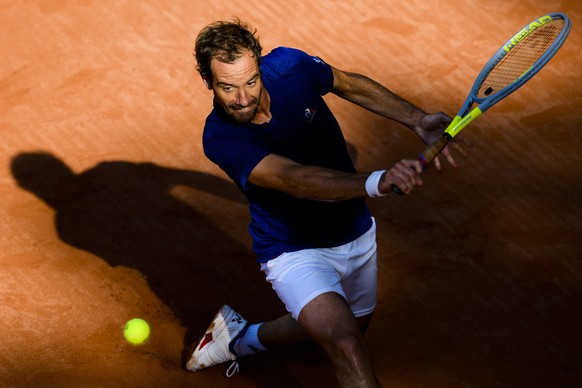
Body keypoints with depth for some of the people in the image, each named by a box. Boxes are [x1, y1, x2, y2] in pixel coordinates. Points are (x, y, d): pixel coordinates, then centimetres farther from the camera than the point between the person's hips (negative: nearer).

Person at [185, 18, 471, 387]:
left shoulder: (288, 65, -17)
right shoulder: (220, 139, -29)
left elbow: (352, 85, 3)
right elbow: (295, 179, -43)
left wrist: (419, 120, -9)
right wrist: (376, 183, -59)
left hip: (357, 232, 6)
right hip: (295, 252, -6)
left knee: (343, 333, 26)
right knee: (347, 347, -29)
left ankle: (242, 337, 46)